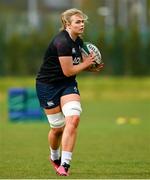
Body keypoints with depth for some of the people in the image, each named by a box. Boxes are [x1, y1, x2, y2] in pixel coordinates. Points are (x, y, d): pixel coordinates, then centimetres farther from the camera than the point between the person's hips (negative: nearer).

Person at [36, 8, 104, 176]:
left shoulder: (78, 41, 4)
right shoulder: (62, 42, -24)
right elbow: (68, 71, -23)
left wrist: (91, 67, 2)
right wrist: (86, 63, -9)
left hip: (68, 85, 7)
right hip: (47, 85, -7)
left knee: (73, 118, -18)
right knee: (58, 128, 2)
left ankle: (64, 165, -17)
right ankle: (54, 157, 35)